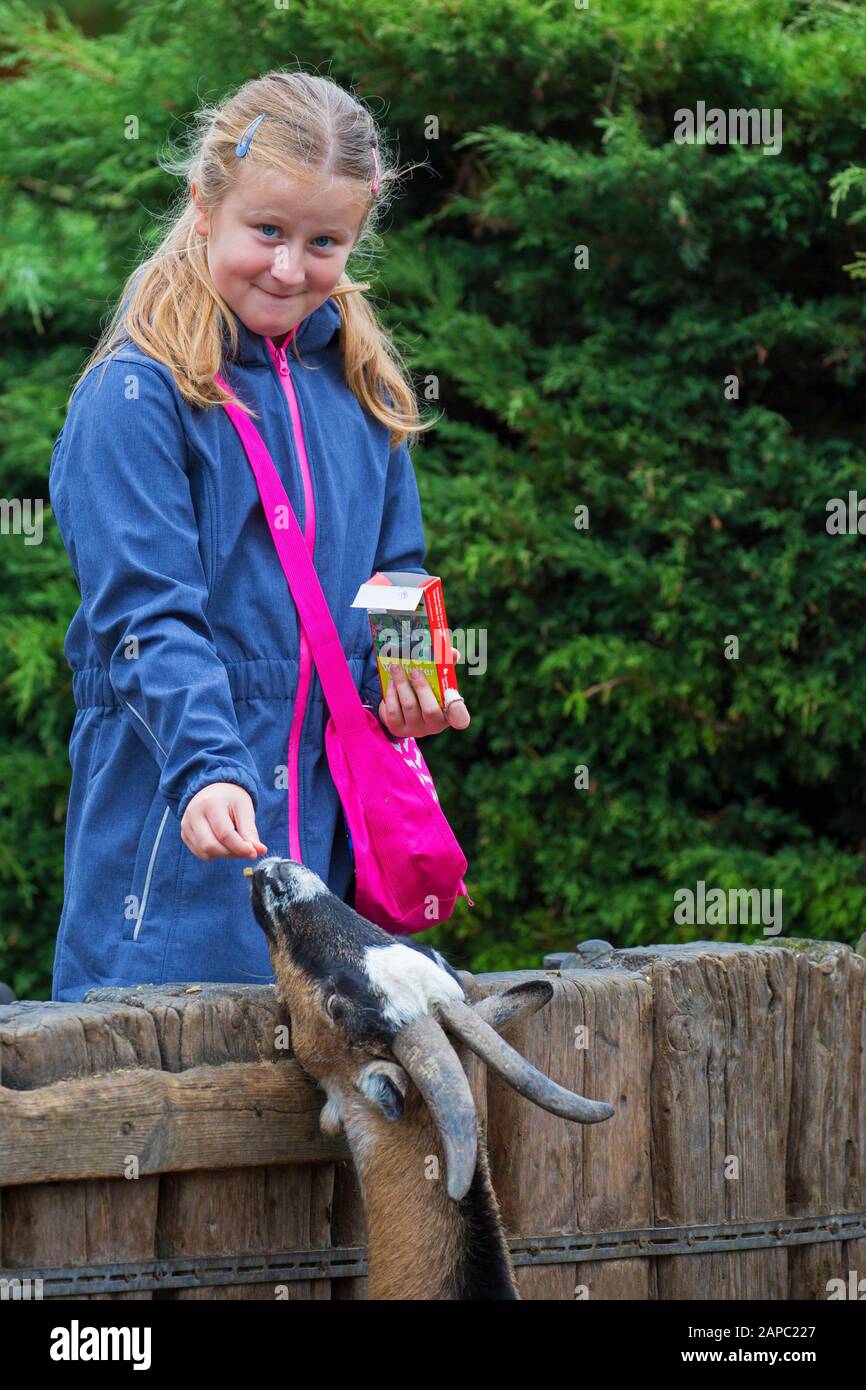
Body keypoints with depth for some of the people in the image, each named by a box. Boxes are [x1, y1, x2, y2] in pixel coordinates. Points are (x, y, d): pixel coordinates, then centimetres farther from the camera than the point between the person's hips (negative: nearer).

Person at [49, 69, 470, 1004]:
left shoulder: (362, 390, 13)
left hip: (331, 814, 6)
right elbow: (147, 615, -15)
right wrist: (208, 771, -29)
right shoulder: (134, 395, -7)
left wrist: (404, 677, -1)